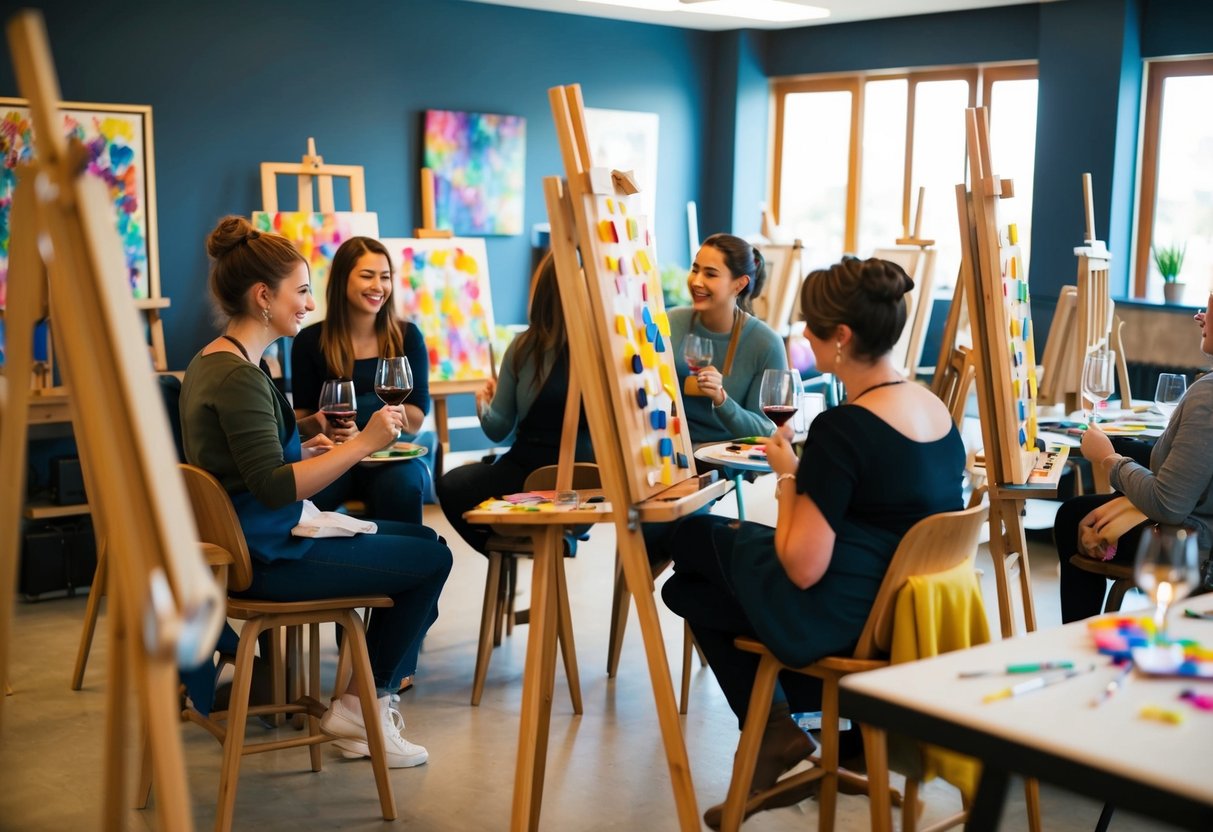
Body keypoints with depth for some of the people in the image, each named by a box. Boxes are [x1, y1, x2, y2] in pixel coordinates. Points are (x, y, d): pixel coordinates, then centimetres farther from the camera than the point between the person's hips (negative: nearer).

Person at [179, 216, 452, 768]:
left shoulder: (213, 361, 10)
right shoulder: (237, 378, -22)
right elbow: (275, 488, -29)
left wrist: (304, 451, 12)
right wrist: (363, 443, -26)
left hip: (255, 541, 11)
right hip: (265, 558, -11)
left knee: (420, 538, 17)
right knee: (431, 559, -7)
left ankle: (371, 693, 19)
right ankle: (359, 707, 5)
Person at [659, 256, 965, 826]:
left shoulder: (842, 428, -23)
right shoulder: (936, 409, 3)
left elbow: (802, 567, -22)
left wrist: (788, 476, -9)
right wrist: (809, 474, 13)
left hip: (840, 621, -9)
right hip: (909, 607, 9)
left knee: (693, 538, 14)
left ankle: (777, 739, 17)